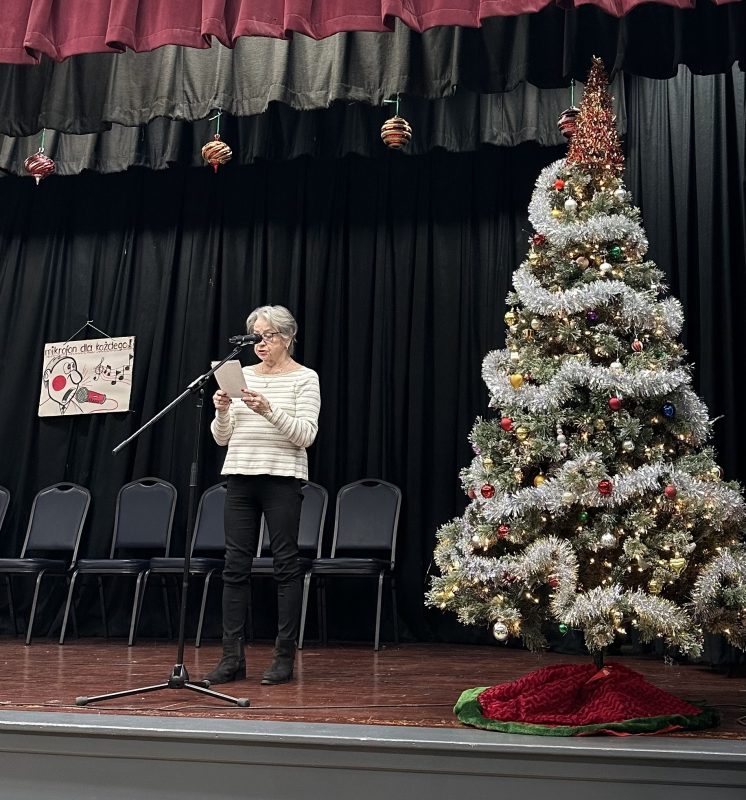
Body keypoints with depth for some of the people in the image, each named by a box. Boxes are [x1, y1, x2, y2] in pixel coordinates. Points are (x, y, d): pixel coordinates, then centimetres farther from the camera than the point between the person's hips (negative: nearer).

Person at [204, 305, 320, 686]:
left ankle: (285, 657, 9)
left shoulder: (305, 378, 0)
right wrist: (222, 411, -8)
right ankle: (232, 657, 10)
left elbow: (305, 434, -11)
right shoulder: (241, 375, 13)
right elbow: (222, 437, 12)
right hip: (240, 477, 5)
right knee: (235, 565, 3)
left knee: (286, 565, 0)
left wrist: (269, 410, -22)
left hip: (282, 479, -4)